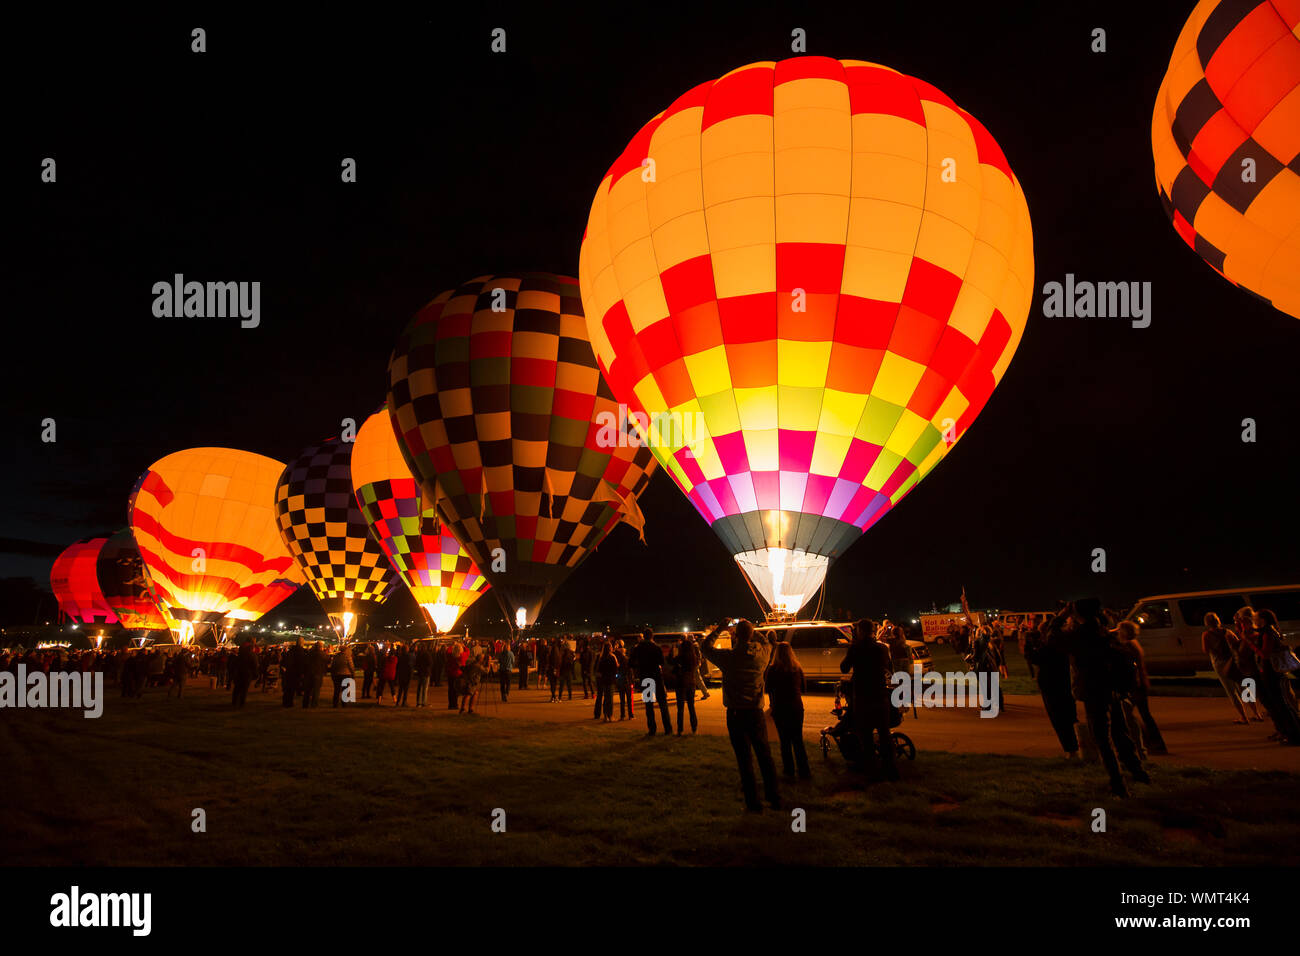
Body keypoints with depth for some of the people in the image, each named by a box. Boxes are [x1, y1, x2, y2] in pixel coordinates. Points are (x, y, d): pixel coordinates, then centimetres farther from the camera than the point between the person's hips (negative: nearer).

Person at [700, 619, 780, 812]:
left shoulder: (729, 657, -14)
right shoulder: (761, 654, -6)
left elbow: (705, 647, 2)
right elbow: (764, 642, 20)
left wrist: (720, 628, 8)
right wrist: (748, 627, 20)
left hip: (736, 714, -3)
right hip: (756, 712, 3)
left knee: (744, 759, 4)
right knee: (765, 755, 15)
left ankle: (753, 802, 8)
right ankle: (774, 798, 21)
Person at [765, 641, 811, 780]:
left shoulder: (772, 669, -11)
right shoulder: (798, 669, -3)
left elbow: (768, 689, -1)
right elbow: (802, 689, 9)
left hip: (779, 709, -2)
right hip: (796, 708, 2)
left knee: (785, 741, 9)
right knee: (798, 740, 12)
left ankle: (789, 772, 12)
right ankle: (804, 772, 13)